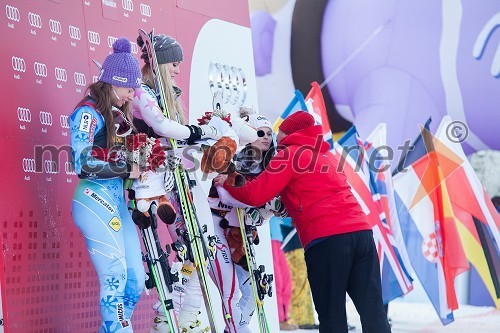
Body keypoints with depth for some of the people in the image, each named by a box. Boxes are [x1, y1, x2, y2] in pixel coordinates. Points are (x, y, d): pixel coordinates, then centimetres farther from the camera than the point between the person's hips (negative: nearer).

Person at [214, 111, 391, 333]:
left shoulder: (289, 154, 5)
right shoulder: (329, 156, 27)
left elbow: (256, 195, -2)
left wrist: (227, 183, 14)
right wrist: (286, 205, 26)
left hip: (326, 239, -6)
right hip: (361, 231, 6)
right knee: (373, 312, 4)